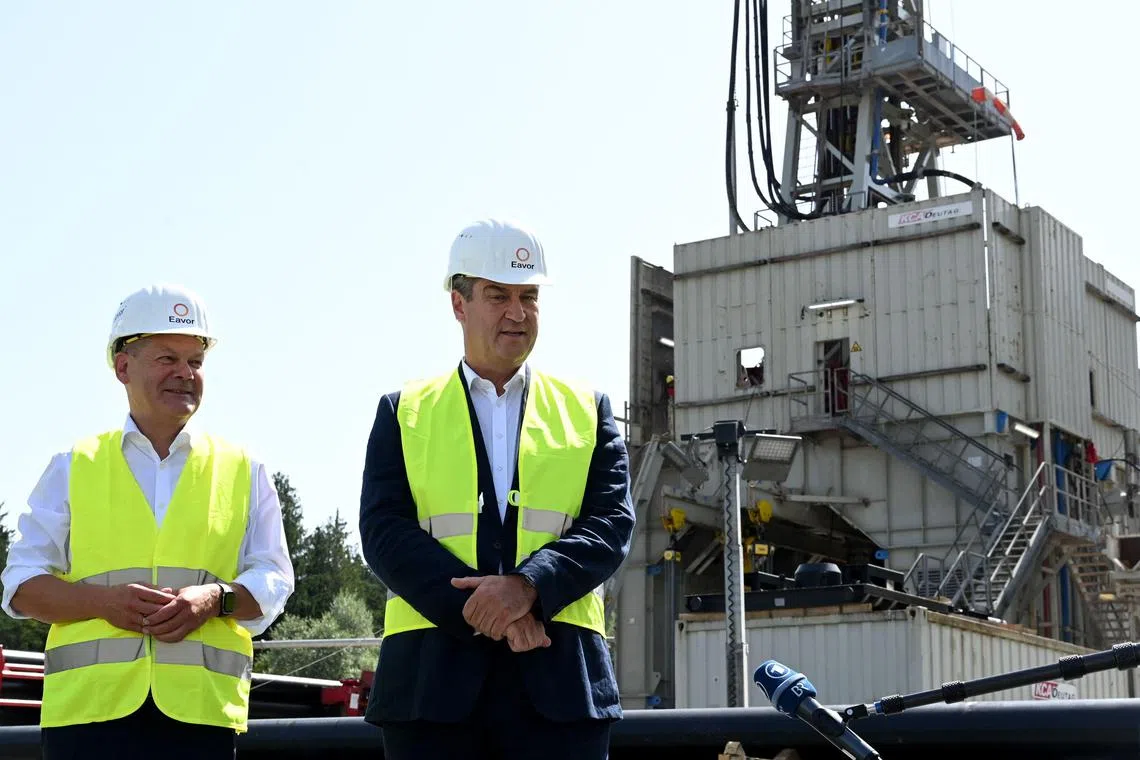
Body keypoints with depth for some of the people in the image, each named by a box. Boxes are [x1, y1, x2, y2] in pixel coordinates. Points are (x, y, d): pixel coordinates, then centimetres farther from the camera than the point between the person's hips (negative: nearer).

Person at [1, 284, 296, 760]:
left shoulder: (243, 472, 17)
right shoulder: (74, 468, 15)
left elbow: (272, 581, 11)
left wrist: (215, 598, -10)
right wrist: (105, 601, -9)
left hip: (200, 706, 1)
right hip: (88, 702, 0)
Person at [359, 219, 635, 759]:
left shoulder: (587, 410, 14)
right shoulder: (404, 412, 12)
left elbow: (612, 523, 3)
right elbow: (383, 531, 0)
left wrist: (528, 586, -15)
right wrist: (481, 611, -13)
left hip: (559, 675, 1)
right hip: (433, 674, 0)